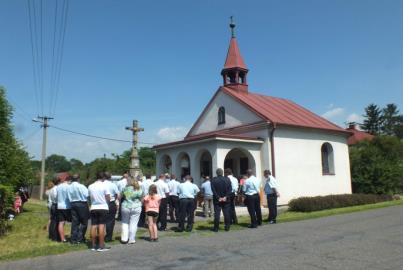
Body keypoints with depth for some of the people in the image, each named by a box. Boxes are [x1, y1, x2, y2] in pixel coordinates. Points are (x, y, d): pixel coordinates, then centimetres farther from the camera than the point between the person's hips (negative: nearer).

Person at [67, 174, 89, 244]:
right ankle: (80, 238, 3)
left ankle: (73, 239, 12)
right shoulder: (81, 186, -13)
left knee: (74, 222, 10)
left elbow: (69, 197, 5)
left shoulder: (69, 187, 5)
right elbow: (87, 195, -15)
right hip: (82, 204, -6)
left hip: (73, 204, 6)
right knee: (84, 222, 4)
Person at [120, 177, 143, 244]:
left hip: (126, 207, 1)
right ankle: (131, 239, 7)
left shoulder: (125, 189, -3)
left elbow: (120, 197, 7)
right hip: (136, 208, 0)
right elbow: (141, 199, 3)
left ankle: (124, 238, 13)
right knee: (133, 223, 4)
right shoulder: (139, 190, -4)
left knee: (125, 223, 15)